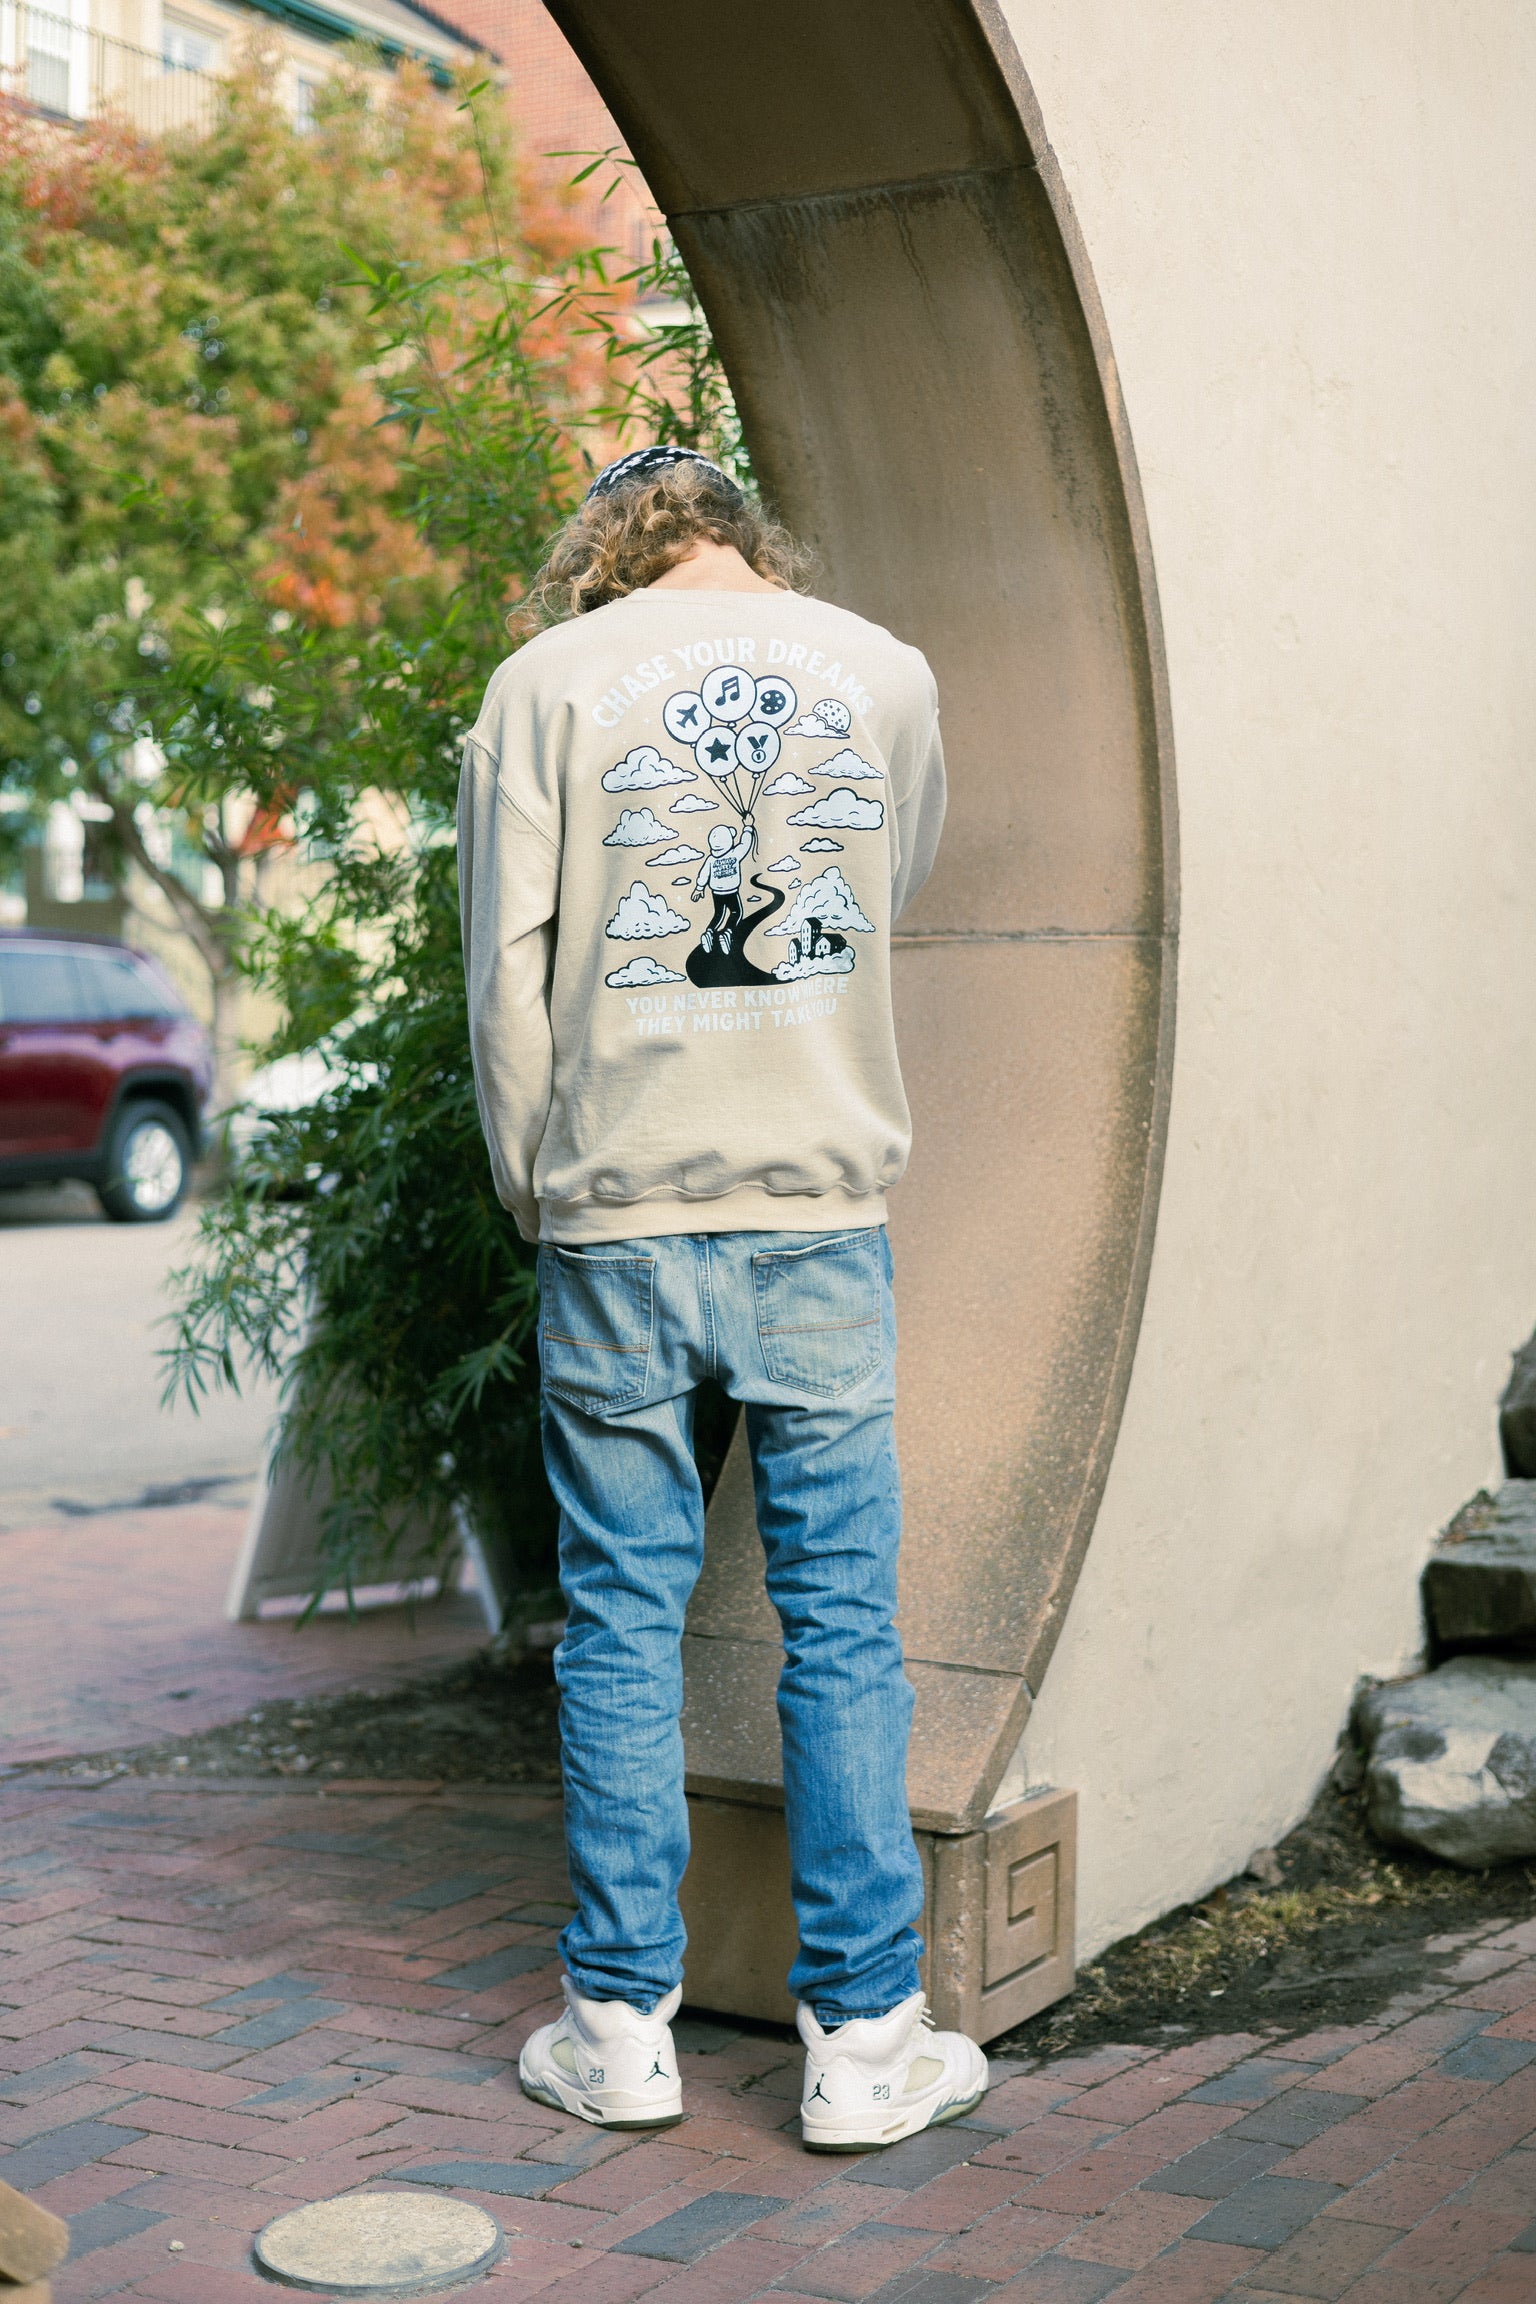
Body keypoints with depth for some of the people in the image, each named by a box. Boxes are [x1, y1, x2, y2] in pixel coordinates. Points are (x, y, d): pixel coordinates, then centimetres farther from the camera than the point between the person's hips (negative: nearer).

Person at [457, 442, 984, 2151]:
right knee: (841, 1625, 5)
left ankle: (620, 2028, 15)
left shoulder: (548, 681, 2)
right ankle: (863, 2041, 11)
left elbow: (507, 967, -2)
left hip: (618, 1216, -1)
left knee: (621, 1622, 8)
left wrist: (535, 1189, 8)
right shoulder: (885, 673, 8)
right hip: (825, 1208, 1)